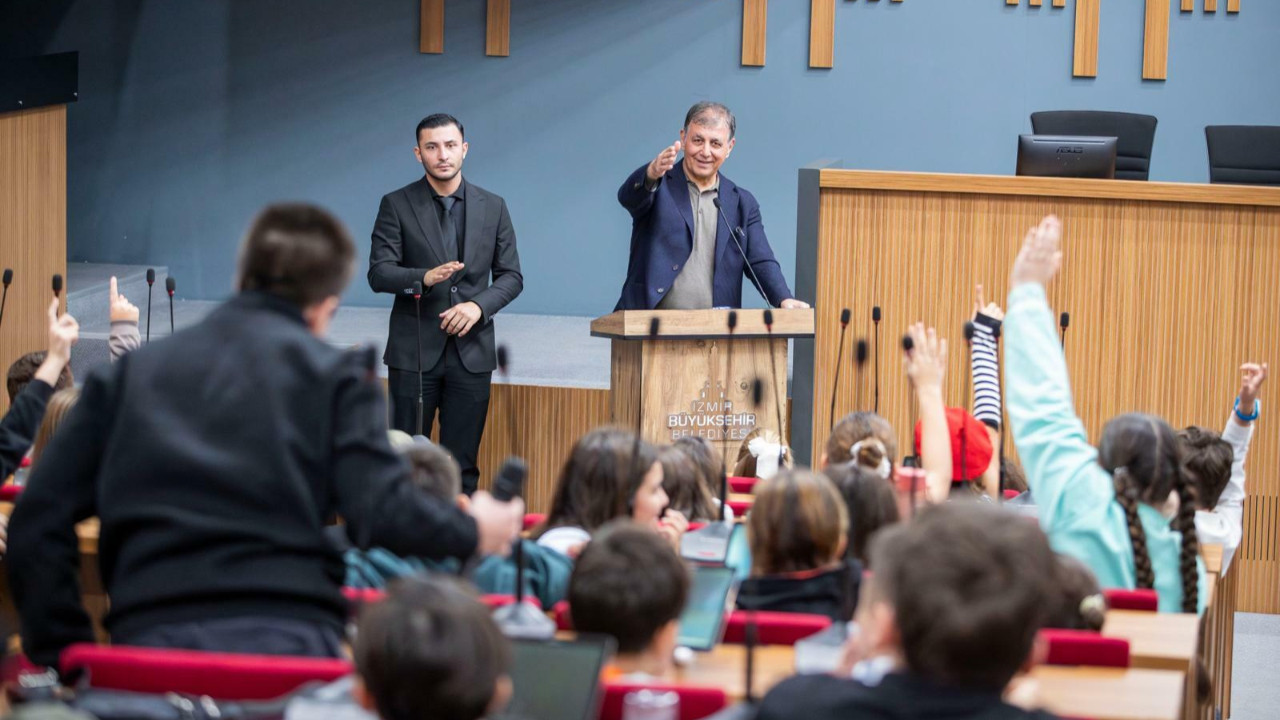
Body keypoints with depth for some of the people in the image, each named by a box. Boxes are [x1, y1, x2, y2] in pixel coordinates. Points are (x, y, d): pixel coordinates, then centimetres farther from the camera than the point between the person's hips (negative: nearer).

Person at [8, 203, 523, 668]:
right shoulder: (334, 374, 8)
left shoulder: (129, 374, 18)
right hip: (289, 640, -3)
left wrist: (62, 650, 14)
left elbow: (38, 519, 11)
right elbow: (382, 514, -4)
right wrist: (471, 532, 15)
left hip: (152, 639, 3)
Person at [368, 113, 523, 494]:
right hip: (414, 351, -2)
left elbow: (511, 276, 7)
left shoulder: (493, 207, 7)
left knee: (462, 463, 3)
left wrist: (478, 305, -12)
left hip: (472, 352, 2)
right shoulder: (396, 205, 0)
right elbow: (379, 273, -6)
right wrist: (425, 277, -25)